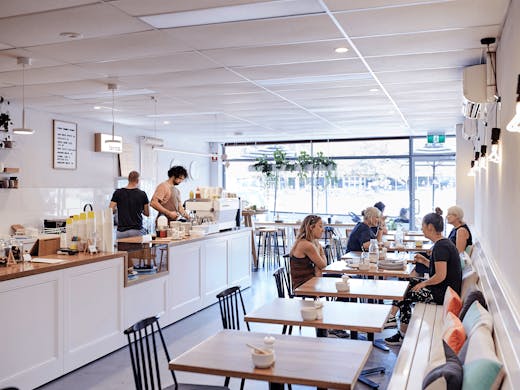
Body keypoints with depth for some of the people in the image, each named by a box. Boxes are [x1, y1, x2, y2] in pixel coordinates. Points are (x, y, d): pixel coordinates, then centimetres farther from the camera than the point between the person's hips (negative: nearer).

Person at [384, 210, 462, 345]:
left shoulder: (440, 247, -22)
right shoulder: (444, 243, 11)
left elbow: (440, 276, -27)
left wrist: (424, 283, -12)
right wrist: (424, 261, 9)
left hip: (443, 293, -10)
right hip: (444, 289, 10)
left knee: (404, 295, -4)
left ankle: (403, 336, 10)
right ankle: (391, 318, 10)